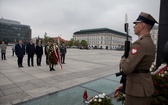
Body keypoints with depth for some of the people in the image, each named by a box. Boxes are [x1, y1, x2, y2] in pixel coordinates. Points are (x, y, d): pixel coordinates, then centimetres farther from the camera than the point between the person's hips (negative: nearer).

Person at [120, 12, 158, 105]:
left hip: (137, 88, -10)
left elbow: (127, 68, -28)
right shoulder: (151, 43, 8)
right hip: (146, 85, 10)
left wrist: (122, 60, -7)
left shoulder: (140, 44, -24)